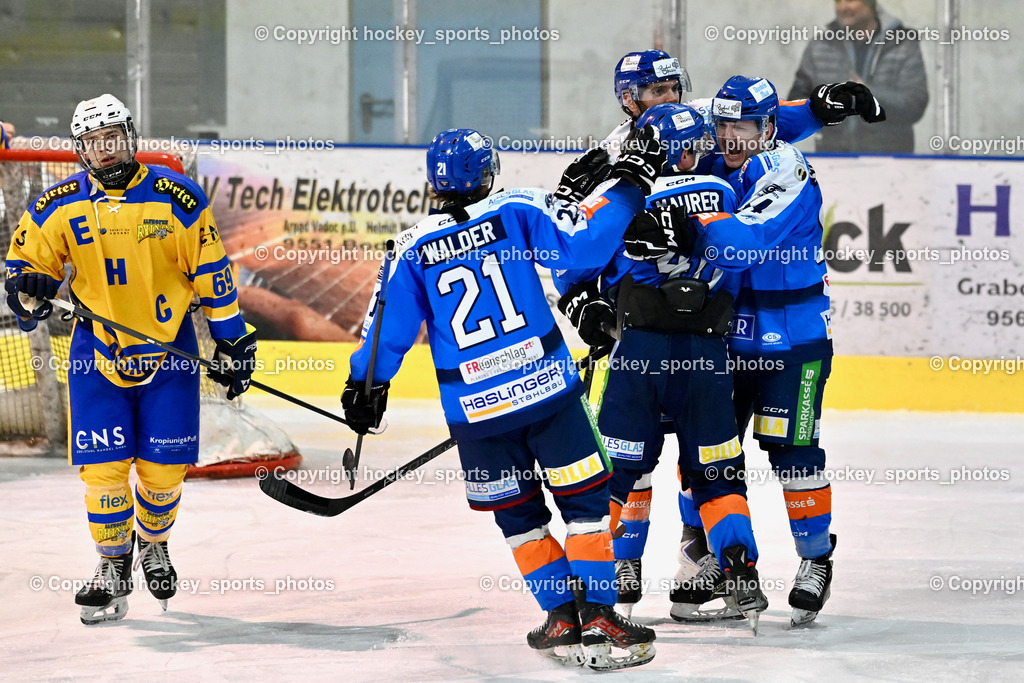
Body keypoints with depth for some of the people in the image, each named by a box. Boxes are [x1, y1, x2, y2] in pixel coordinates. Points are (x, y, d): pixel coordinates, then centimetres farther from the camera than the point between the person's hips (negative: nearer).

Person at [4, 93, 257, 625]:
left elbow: (211, 271, -2)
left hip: (168, 349, -1)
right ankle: (113, 567, 12)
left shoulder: (176, 198, -8)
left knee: (164, 469, 1)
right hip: (97, 354, 1)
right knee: (102, 467, -6)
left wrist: (232, 341, -1)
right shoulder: (59, 207, -4)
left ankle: (153, 545, 31)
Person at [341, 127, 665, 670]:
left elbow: (389, 326, 7)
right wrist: (629, 182, -1)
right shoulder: (515, 211, -4)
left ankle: (561, 618, 14)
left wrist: (366, 384, 23)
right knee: (583, 499, 7)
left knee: (516, 513, 17)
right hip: (546, 387, -2)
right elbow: (583, 240, -12)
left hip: (474, 410, 2)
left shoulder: (413, 248, 2)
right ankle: (597, 617, 0)